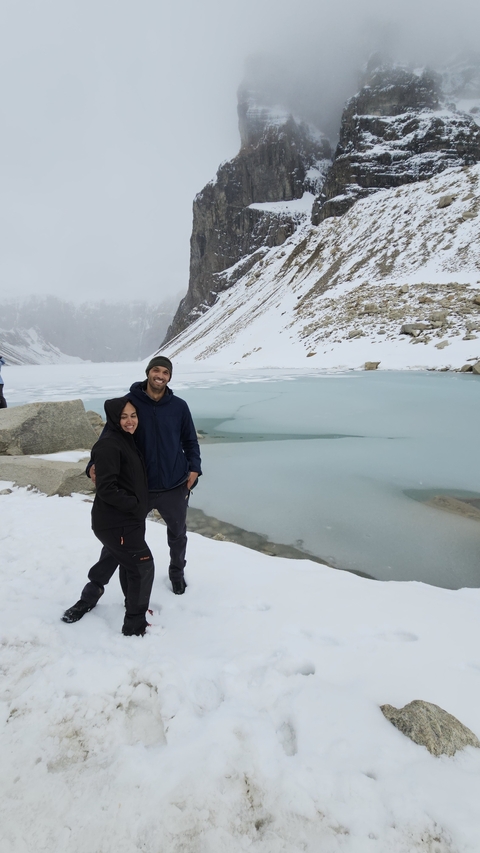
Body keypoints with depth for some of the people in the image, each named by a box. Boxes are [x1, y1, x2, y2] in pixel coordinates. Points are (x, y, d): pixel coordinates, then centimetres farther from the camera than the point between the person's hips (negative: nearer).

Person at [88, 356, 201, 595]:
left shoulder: (179, 406, -4)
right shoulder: (128, 402, -9)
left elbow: (190, 440, 6)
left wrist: (194, 468, -8)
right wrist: (95, 464, -21)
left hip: (174, 486, 2)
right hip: (137, 487, -2)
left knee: (177, 533, 22)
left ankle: (177, 573, 49)